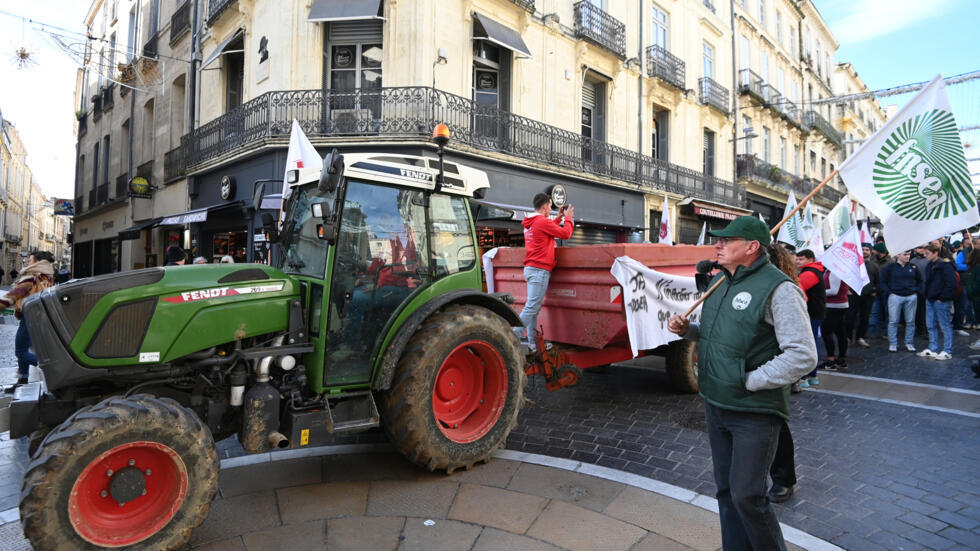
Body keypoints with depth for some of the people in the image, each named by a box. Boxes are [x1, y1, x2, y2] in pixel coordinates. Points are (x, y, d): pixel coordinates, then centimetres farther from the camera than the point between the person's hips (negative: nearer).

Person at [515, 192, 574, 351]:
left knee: (534, 308, 9)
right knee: (531, 308, -11)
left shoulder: (529, 223, 17)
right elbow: (565, 234, -5)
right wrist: (568, 217, 10)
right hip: (540, 269, -10)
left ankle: (532, 343, 11)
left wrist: (559, 218, 29)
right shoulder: (542, 221, -11)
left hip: (531, 269, 10)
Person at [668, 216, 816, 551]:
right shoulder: (720, 282, 8)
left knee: (747, 496, -1)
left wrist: (750, 381, -19)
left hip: (755, 413, -7)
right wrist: (686, 329, 1)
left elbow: (803, 356, -21)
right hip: (715, 406, 8)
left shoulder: (778, 288, -17)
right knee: (726, 492, 17)